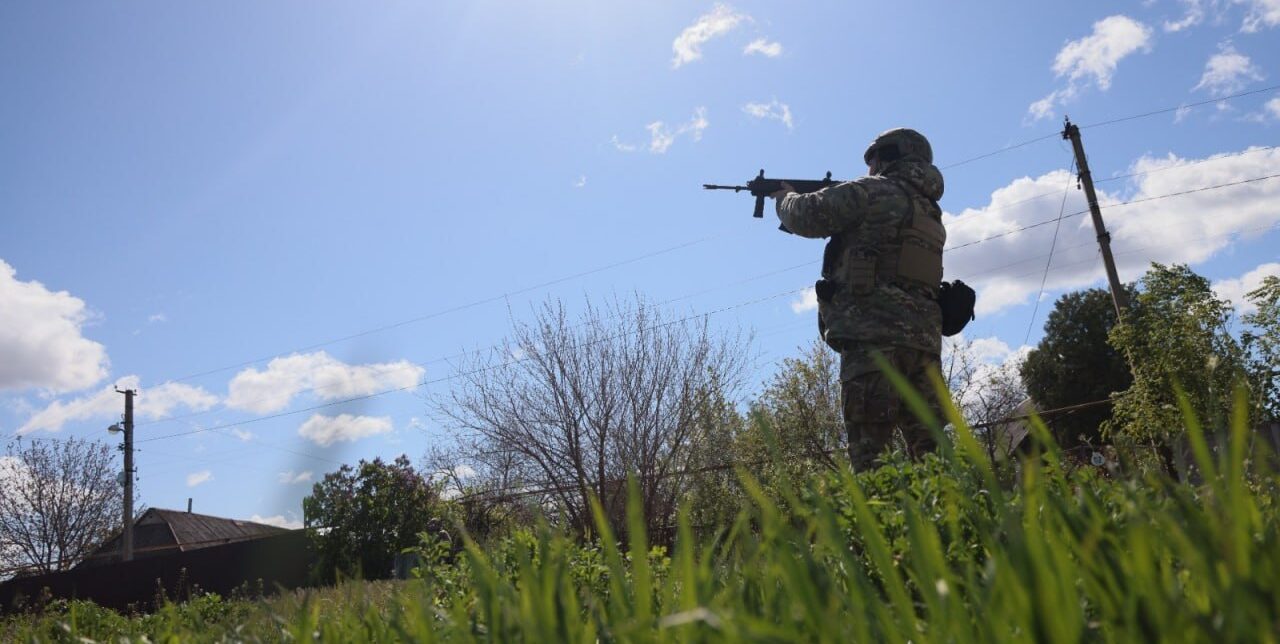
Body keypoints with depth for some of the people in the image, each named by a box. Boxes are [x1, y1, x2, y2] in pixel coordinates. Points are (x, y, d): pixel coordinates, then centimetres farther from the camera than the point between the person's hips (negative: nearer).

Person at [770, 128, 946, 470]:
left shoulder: (873, 191, 1)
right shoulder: (930, 213, 25)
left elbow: (804, 216, 2)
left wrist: (785, 196, 24)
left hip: (875, 337, -8)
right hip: (925, 339, 8)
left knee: (870, 454, -11)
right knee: (928, 450, 7)